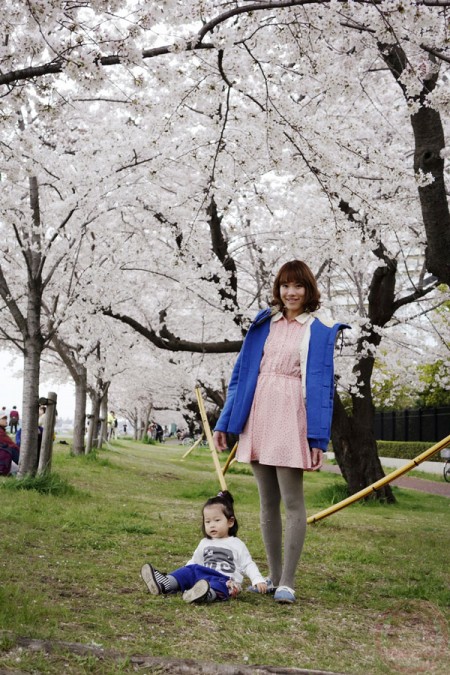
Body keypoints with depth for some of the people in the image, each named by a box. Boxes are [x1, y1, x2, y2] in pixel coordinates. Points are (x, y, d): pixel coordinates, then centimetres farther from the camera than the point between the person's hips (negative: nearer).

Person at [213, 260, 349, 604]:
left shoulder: (319, 328, 1)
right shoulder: (264, 323, 13)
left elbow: (323, 384, -3)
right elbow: (242, 372, 14)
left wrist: (318, 438, -10)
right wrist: (225, 422, 11)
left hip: (291, 417, -5)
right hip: (258, 414, 5)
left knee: (292, 502, -3)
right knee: (267, 502, 11)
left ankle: (287, 582, 4)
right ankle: (273, 577, 21)